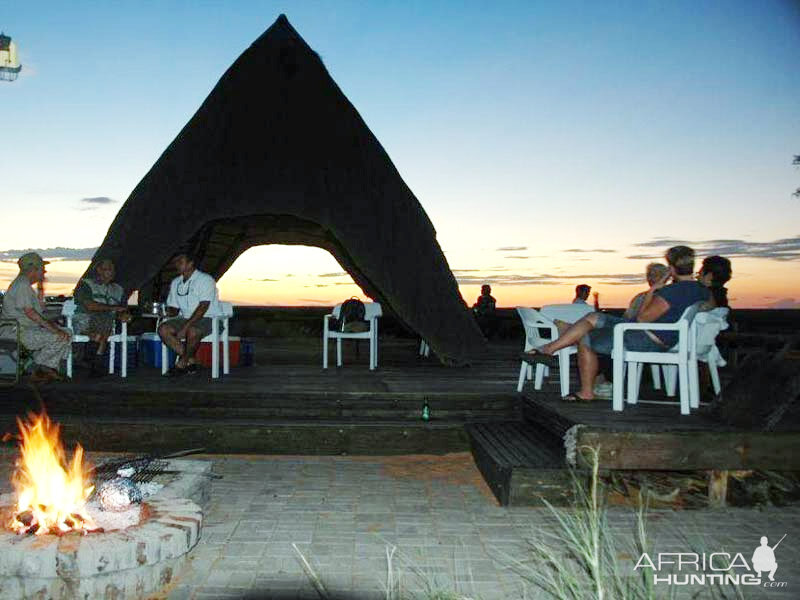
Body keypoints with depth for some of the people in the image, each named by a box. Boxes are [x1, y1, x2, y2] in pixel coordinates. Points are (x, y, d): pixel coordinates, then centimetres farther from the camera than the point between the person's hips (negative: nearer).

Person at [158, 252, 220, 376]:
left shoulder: (205, 279, -9)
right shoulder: (175, 283, 14)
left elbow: (203, 307, -19)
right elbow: (174, 308, 18)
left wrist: (185, 327, -24)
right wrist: (169, 312, -9)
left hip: (207, 319, -7)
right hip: (185, 318, 7)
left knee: (192, 331, -38)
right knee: (163, 329, -18)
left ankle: (181, 364, -15)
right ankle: (191, 361, -13)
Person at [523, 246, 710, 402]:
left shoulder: (672, 291, -24)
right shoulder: (702, 291, 3)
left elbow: (642, 317, -19)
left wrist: (651, 291, -6)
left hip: (648, 341, -10)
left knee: (586, 340, 3)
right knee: (593, 318, 12)